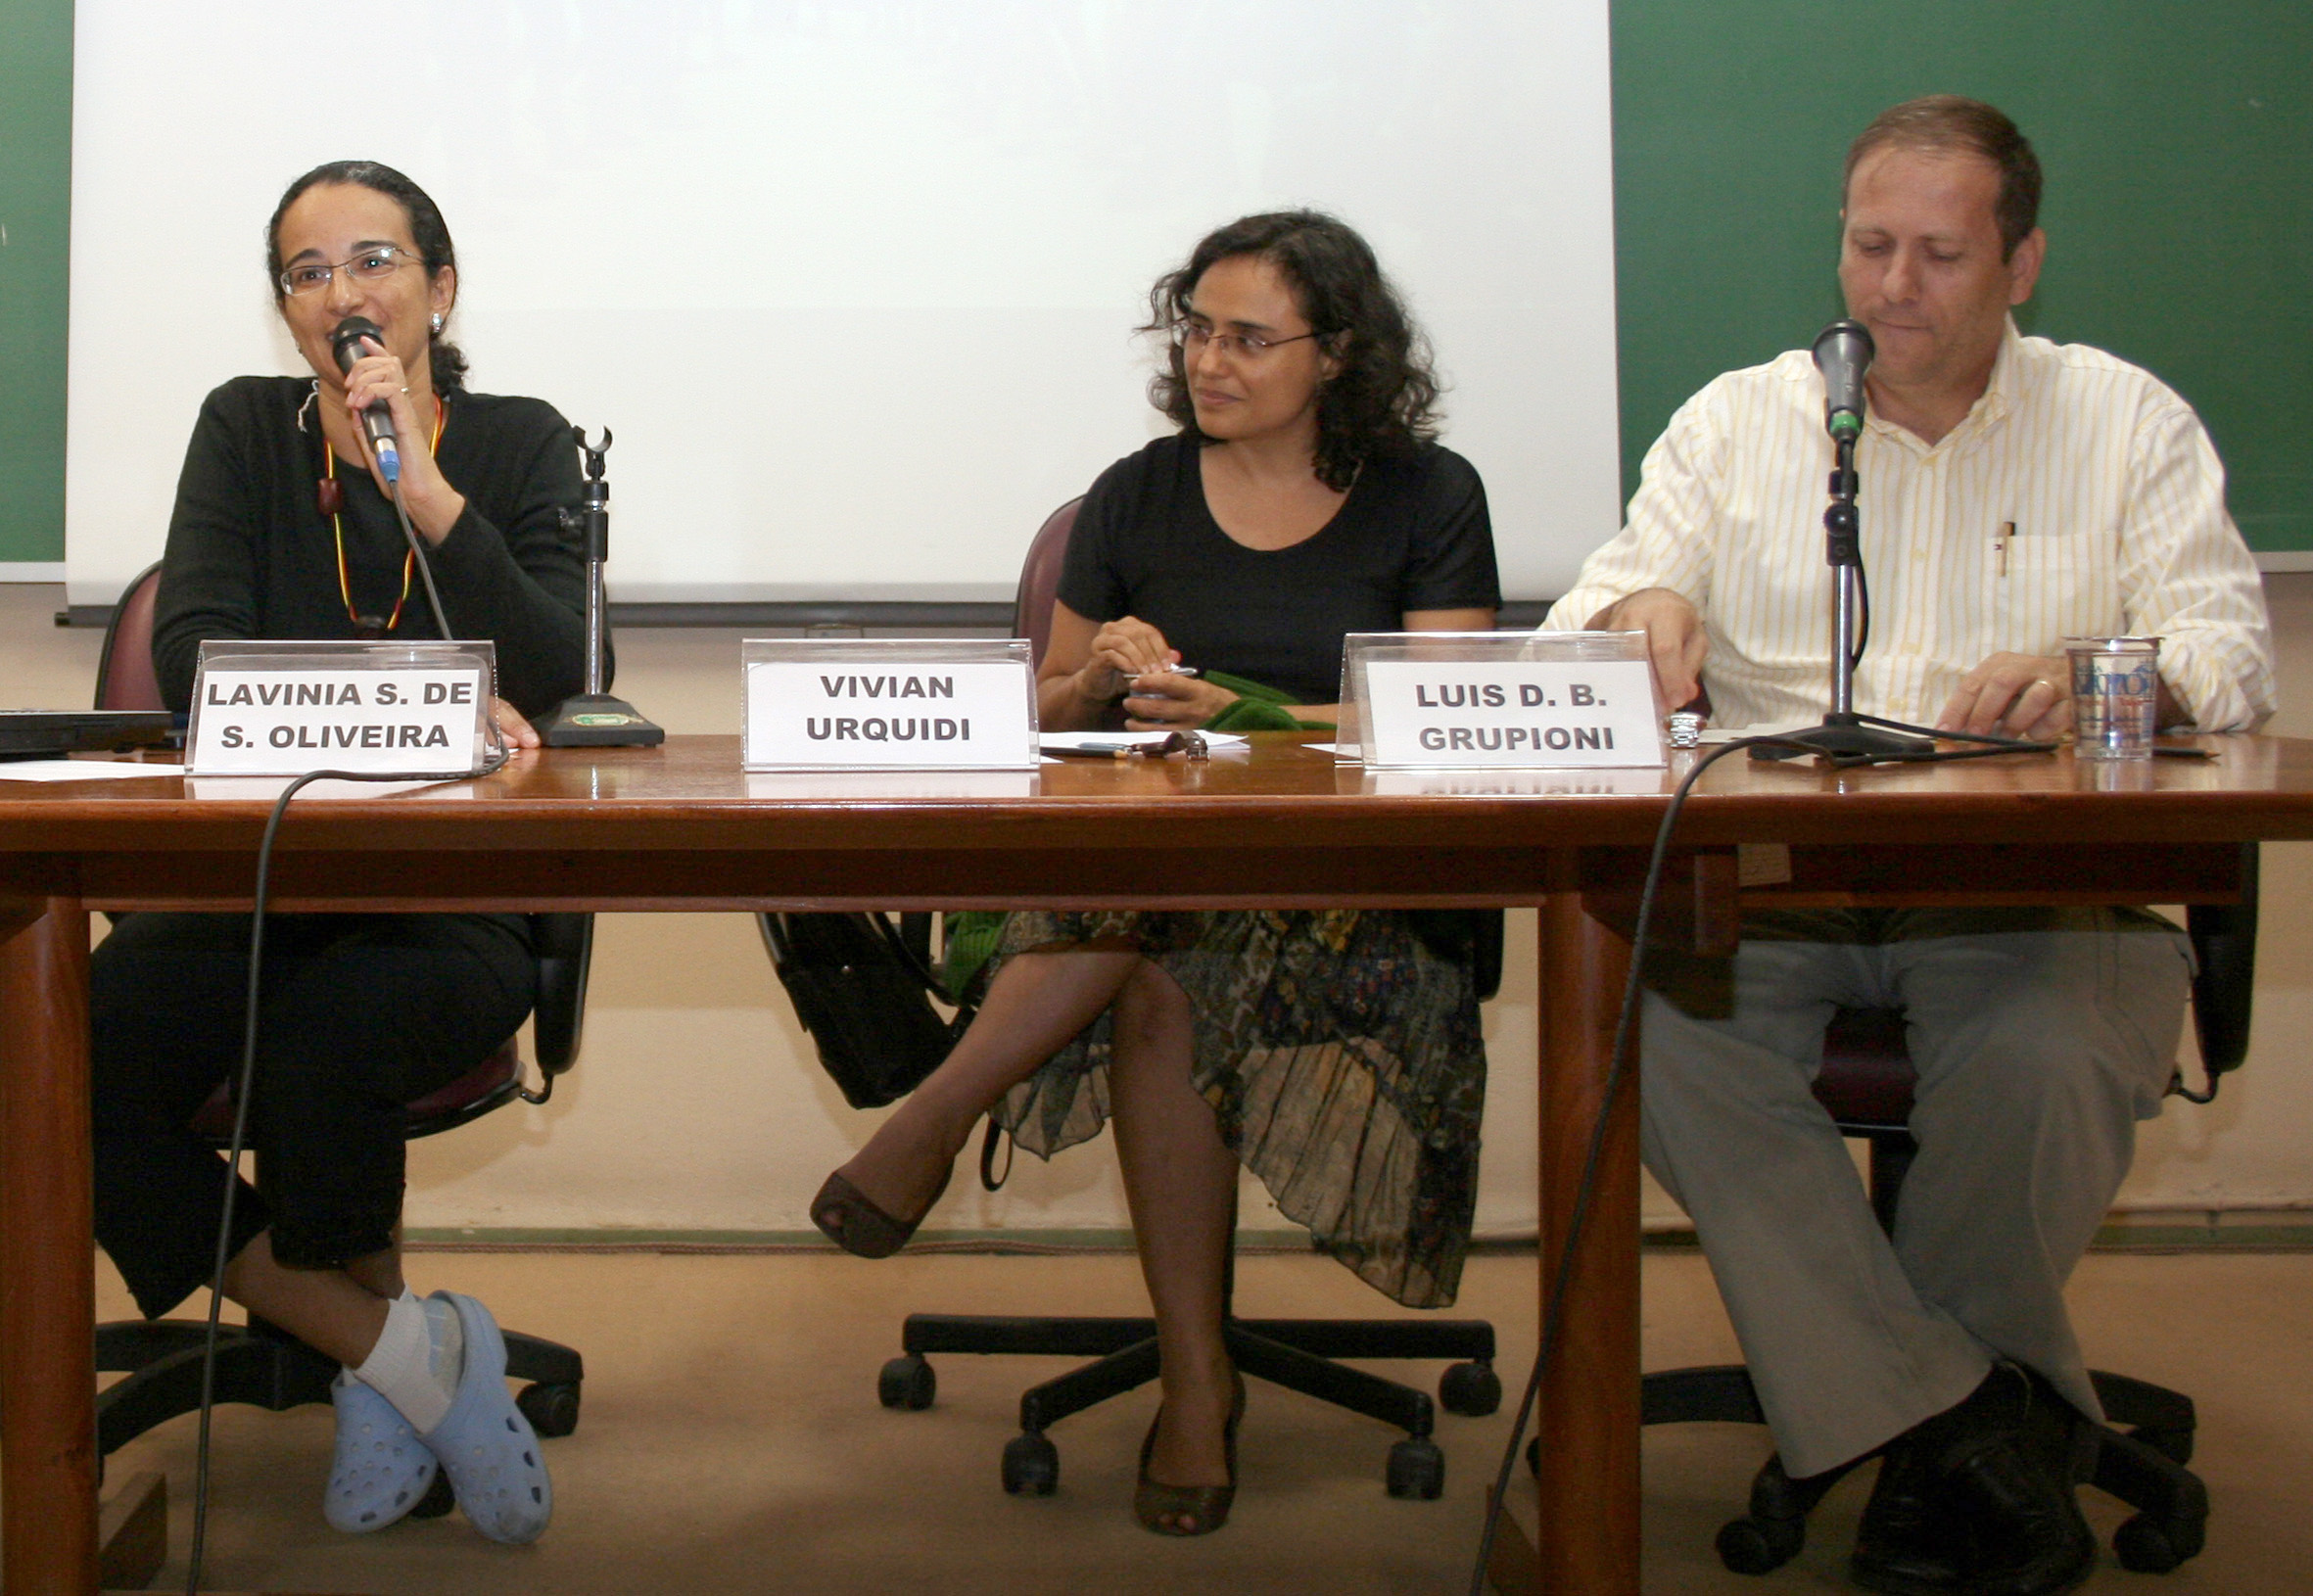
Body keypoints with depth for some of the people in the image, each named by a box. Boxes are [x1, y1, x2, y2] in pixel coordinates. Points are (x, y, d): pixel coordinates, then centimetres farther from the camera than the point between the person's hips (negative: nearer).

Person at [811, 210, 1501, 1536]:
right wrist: (1100, 680, -6)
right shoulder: (1139, 498, 15)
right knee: (1159, 990, -34)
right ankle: (1196, 1382, -25)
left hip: (1352, 890, -2)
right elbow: (1049, 723, 19)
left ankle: (934, 1123, -20)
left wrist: (1242, 717, -16)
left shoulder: (1428, 499, 8)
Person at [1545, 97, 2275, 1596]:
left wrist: (2094, 679, -20)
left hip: (2032, 893, -1)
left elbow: (2229, 650, 3)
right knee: (1657, 1015, -31)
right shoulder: (1738, 419, 18)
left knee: (2043, 1061, -34)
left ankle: (1878, 1398, -5)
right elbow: (1592, 615, 10)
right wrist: (1641, 612, -16)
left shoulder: (2129, 421, 14)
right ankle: (1968, 1425, -25)